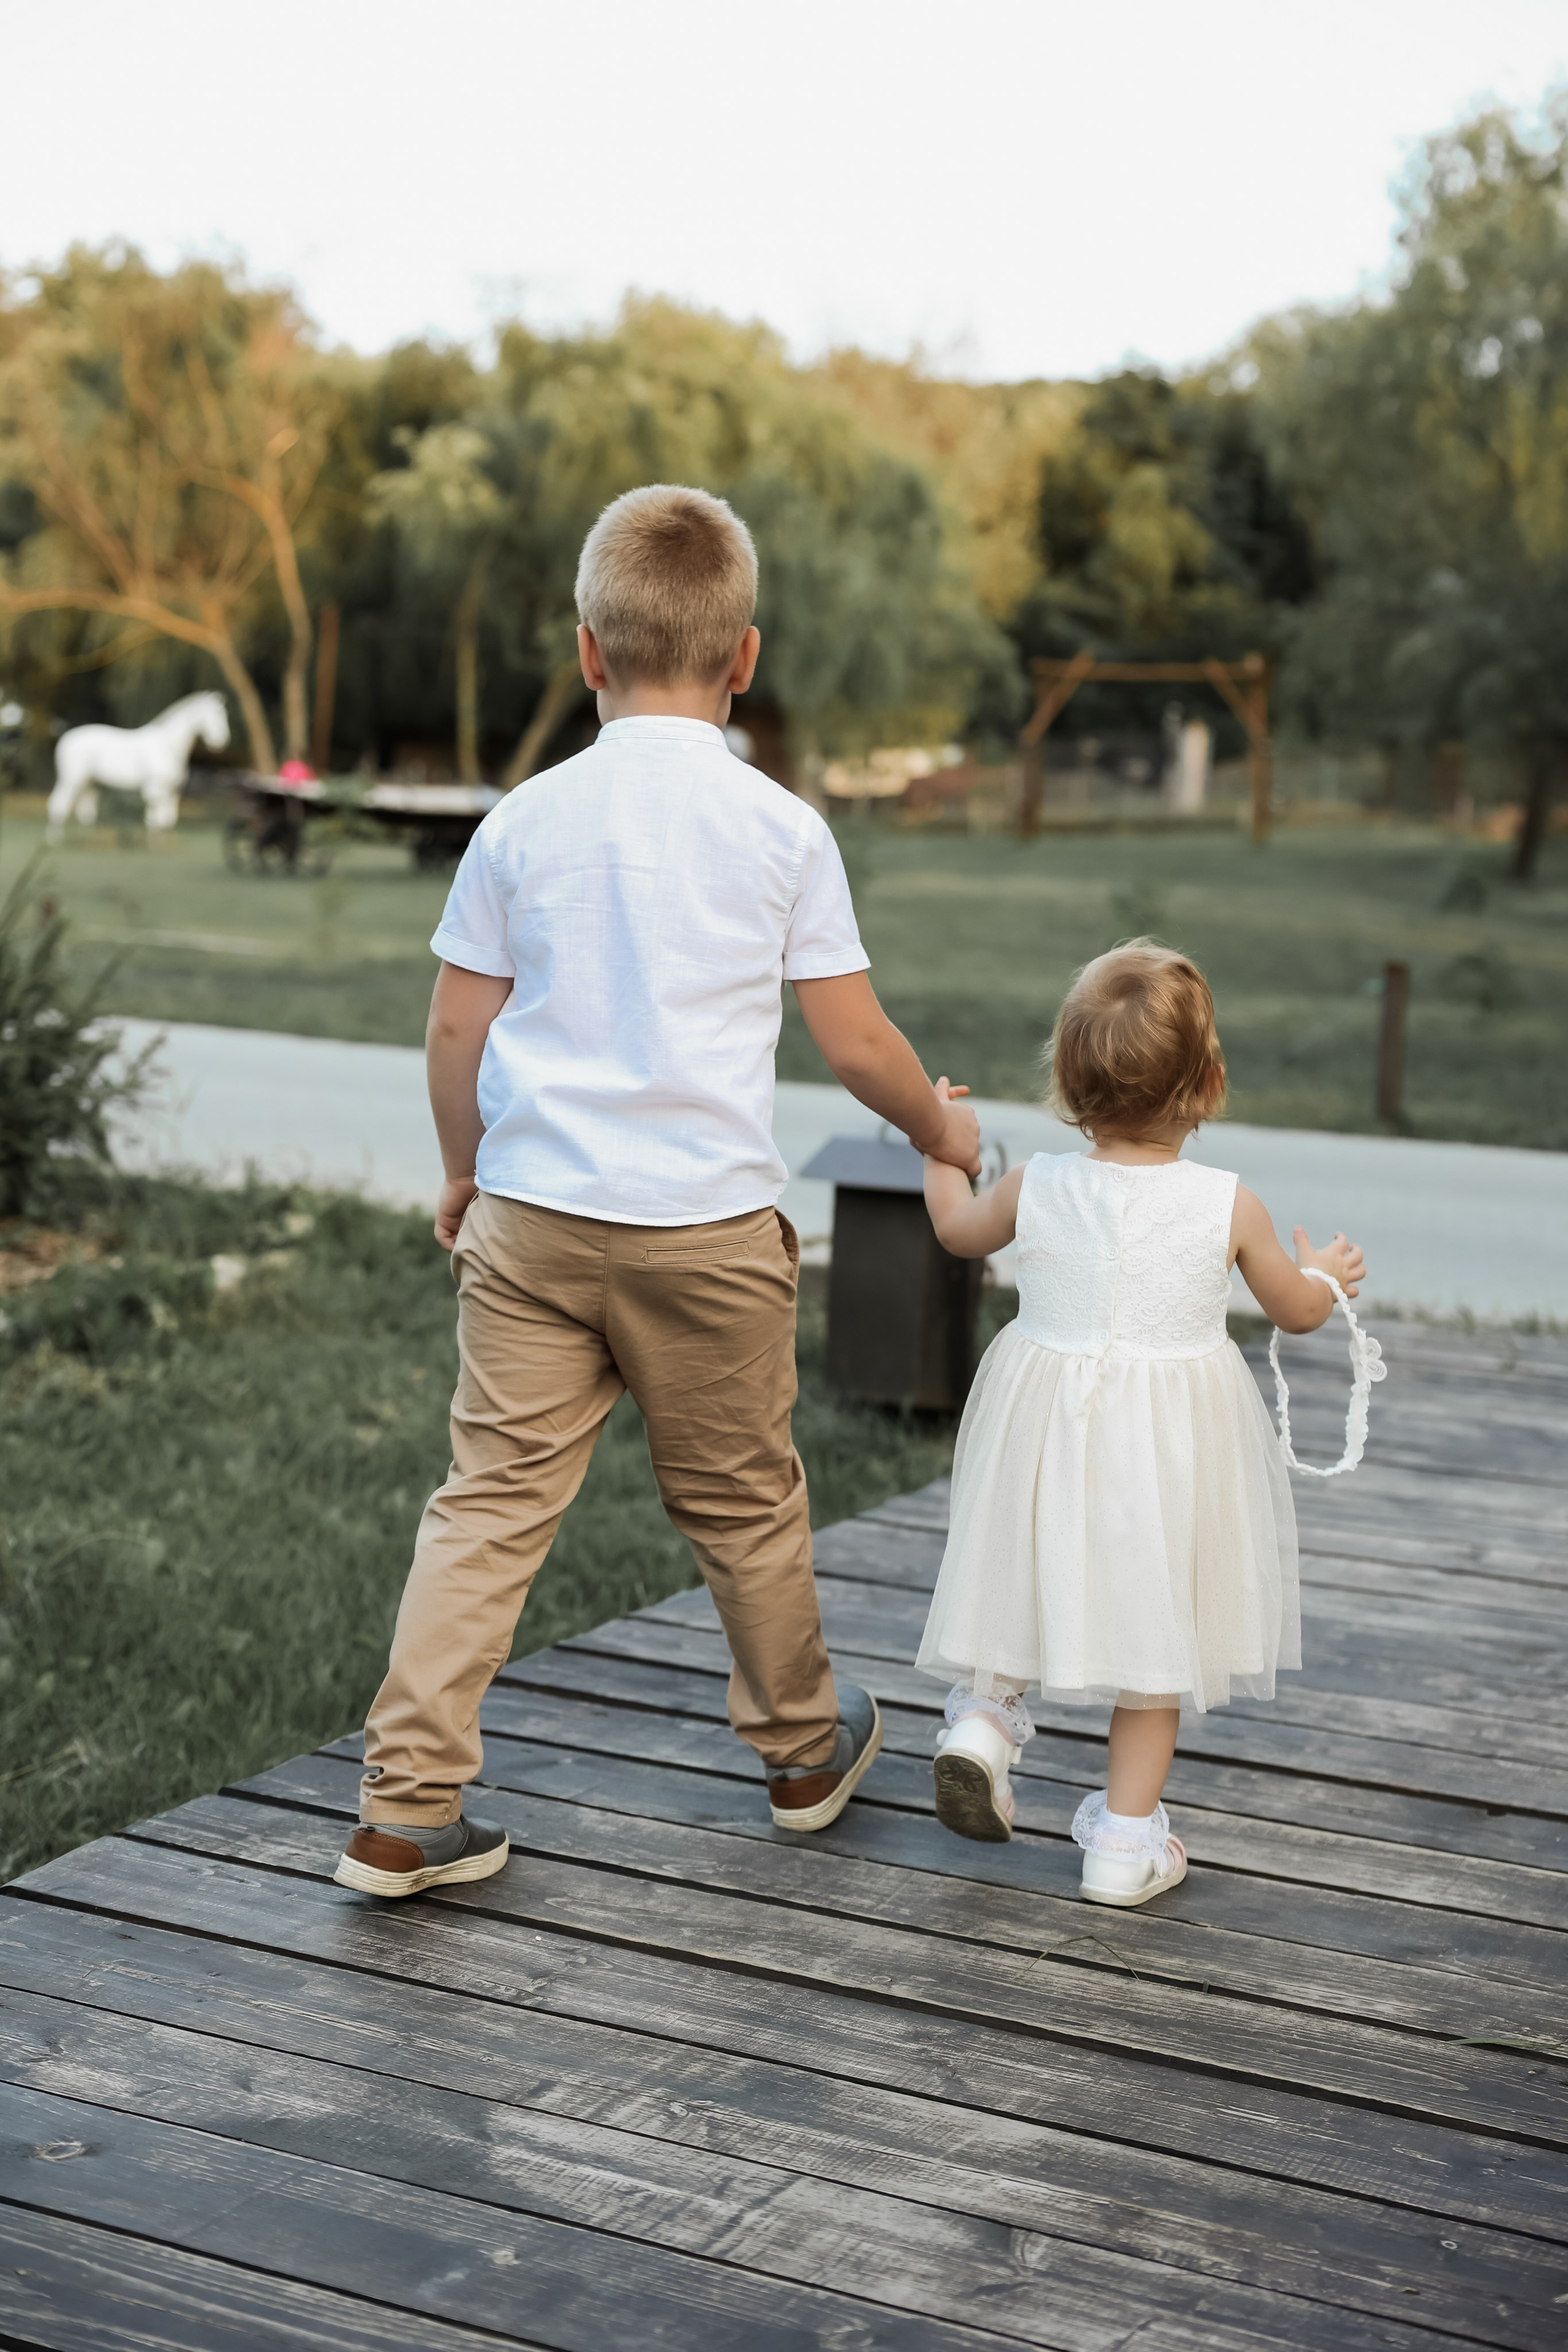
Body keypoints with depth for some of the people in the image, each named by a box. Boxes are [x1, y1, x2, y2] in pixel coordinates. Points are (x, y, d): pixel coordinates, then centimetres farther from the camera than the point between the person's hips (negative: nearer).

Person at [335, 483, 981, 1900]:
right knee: (743, 1502, 14)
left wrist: (464, 1174, 21)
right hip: (709, 1222, -1)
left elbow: (456, 1034, 5)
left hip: (532, 1213, 2)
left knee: (492, 1501, 5)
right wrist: (939, 1127, 17)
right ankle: (803, 1747, 35)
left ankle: (407, 1808, 4)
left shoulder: (524, 822, 1)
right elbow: (854, 1043, -2)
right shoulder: (782, 830, -4)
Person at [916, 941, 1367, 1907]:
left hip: (1047, 1425, 2)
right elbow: (1297, 1311, 4)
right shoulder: (1231, 1205, -12)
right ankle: (1127, 1837, 15)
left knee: (1041, 1573, 26)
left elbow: (958, 1229, 14)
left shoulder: (1038, 1186, -7)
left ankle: (985, 1710, 4)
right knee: (1155, 1619, 10)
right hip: (1174, 1440, -1)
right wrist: (1327, 1274, 27)